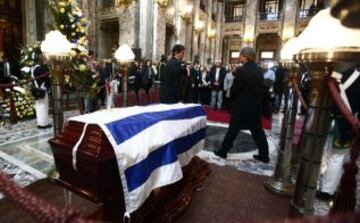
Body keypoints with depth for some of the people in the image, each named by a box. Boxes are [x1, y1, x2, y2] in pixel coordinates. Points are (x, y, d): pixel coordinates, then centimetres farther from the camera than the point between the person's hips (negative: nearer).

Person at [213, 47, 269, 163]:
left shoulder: (242, 70, -18)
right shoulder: (259, 70, 6)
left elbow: (234, 89, -13)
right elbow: (259, 87, 9)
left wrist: (232, 100, 4)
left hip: (241, 106, -6)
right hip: (255, 106, 7)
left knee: (233, 130, 4)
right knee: (257, 130, 13)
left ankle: (223, 151, 17)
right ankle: (264, 155, 21)